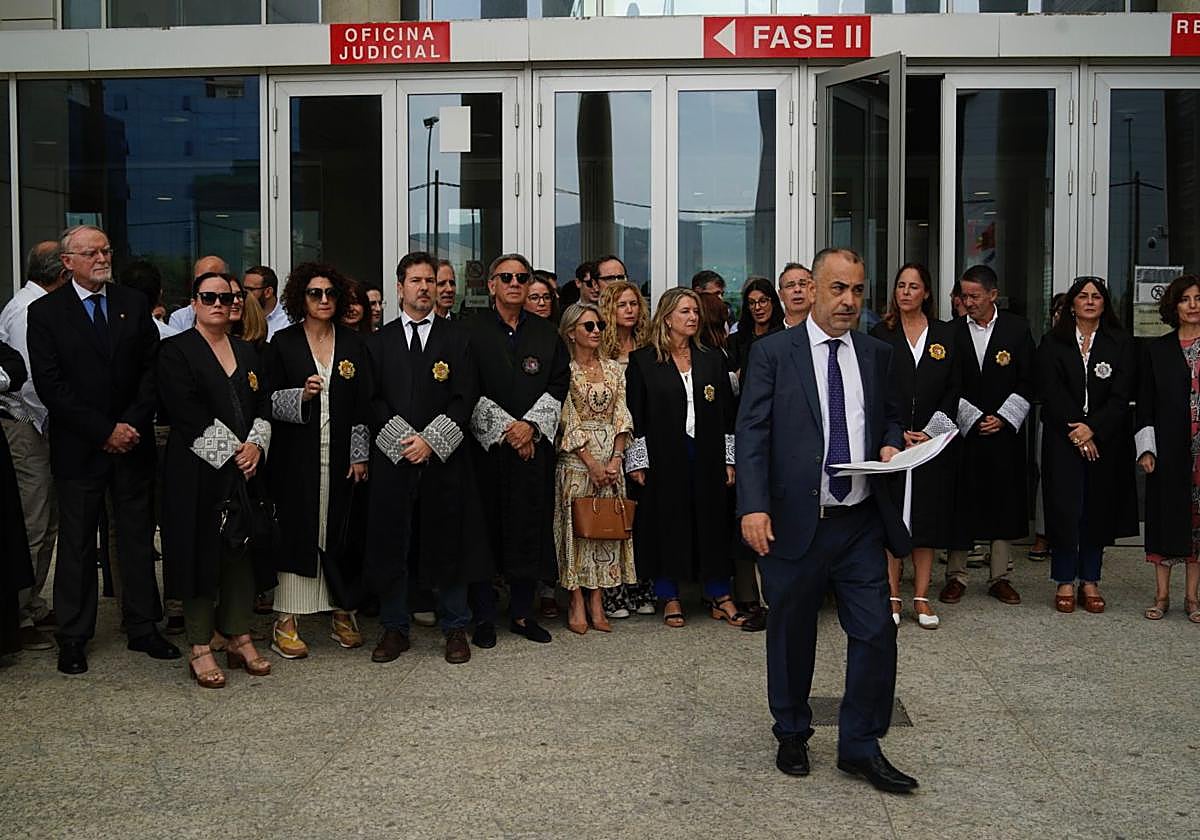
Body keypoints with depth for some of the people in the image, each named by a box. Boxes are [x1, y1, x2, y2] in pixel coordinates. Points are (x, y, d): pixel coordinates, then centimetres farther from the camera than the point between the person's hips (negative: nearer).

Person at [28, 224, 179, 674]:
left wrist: (132, 424, -11)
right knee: (77, 544, 5)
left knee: (138, 537, 8)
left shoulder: (134, 304, 6)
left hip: (133, 443, 3)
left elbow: (152, 368, 2)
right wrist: (104, 431, -13)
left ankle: (143, 628, 18)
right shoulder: (46, 312, -2)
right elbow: (50, 384, -9)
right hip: (79, 448, -2)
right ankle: (73, 637, 16)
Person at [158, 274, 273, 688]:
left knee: (242, 551, 8)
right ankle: (200, 649, 4)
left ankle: (240, 638, 17)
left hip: (245, 468, 5)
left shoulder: (246, 352, 16)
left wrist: (255, 445, -7)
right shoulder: (176, 350, -2)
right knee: (201, 553, -2)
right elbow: (187, 413, -12)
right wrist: (231, 451, -14)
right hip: (198, 471, -5)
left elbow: (264, 404, 11)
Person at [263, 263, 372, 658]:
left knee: (339, 532, 4)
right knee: (295, 532, -3)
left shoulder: (353, 342, 8)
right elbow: (268, 400, 2)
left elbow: (364, 402, 6)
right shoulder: (283, 342, 3)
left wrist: (360, 455, 0)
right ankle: (286, 622, 3)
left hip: (341, 458, 2)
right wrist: (301, 395, -17)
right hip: (297, 456, -2)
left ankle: (342, 613, 17)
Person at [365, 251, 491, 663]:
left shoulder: (457, 337, 6)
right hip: (393, 457, 1)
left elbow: (465, 397, -1)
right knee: (391, 543, 4)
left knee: (450, 543, 3)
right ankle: (394, 629, 16)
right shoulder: (380, 341, 10)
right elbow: (373, 400, 4)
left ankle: (455, 629, 15)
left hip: (445, 458, -1)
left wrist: (430, 440, -11)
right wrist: (403, 439, -10)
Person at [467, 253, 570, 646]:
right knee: (484, 527, -1)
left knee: (530, 527, 4)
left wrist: (531, 425, -8)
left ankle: (523, 612, 16)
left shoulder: (546, 334, 12)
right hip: (485, 444, -3)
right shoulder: (471, 330, 2)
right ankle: (484, 616, 8)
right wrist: (504, 427, -11)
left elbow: (558, 385, 6)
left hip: (534, 446, 3)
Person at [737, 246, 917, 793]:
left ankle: (860, 747, 16)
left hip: (861, 522, 3)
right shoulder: (772, 353, -3)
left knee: (875, 631, 0)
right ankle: (792, 734, 31)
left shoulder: (876, 354, 9)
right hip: (794, 521, -3)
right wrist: (753, 506, -18)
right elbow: (752, 434, -7)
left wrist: (890, 444, -1)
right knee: (791, 634, 11)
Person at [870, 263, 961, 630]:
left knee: (928, 516, 3)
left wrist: (929, 432, -7)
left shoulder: (946, 335, 8)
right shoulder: (880, 335, 4)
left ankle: (921, 597, 9)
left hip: (932, 441, 1)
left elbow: (954, 390, 5)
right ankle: (892, 597, 7)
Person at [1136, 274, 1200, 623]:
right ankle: (1162, 594, 12)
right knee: (1167, 514, 3)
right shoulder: (1156, 350, 5)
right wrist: (1146, 448, -4)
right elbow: (1145, 404, 4)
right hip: (1169, 447, 0)